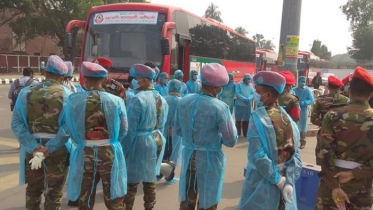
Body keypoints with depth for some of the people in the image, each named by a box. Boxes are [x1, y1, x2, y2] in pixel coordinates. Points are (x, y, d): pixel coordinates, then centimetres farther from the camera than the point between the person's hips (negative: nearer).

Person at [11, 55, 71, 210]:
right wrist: (50, 148, -18)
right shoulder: (67, 95, -10)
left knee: (33, 190, 21)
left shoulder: (26, 93, -1)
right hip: (58, 150, -2)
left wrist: (34, 146, -14)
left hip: (32, 149, 3)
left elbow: (16, 124, -10)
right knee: (54, 192, 12)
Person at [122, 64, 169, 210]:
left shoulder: (138, 99, -17)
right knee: (150, 179, 15)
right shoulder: (162, 100, 6)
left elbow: (130, 129, -17)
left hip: (139, 143, -7)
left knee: (131, 181, 5)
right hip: (157, 142, 7)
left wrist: (124, 150, -10)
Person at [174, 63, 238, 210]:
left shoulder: (183, 101, -2)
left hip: (188, 157, 5)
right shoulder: (220, 107, -18)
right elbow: (231, 141, -13)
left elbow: (177, 131, 9)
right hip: (210, 159, -5)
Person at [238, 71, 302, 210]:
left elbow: (257, 155, -23)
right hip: (284, 180, 5)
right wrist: (288, 182, -9)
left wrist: (279, 180, -15)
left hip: (262, 182, -5)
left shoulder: (257, 117, -16)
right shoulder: (287, 118, 0)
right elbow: (296, 155, -5)